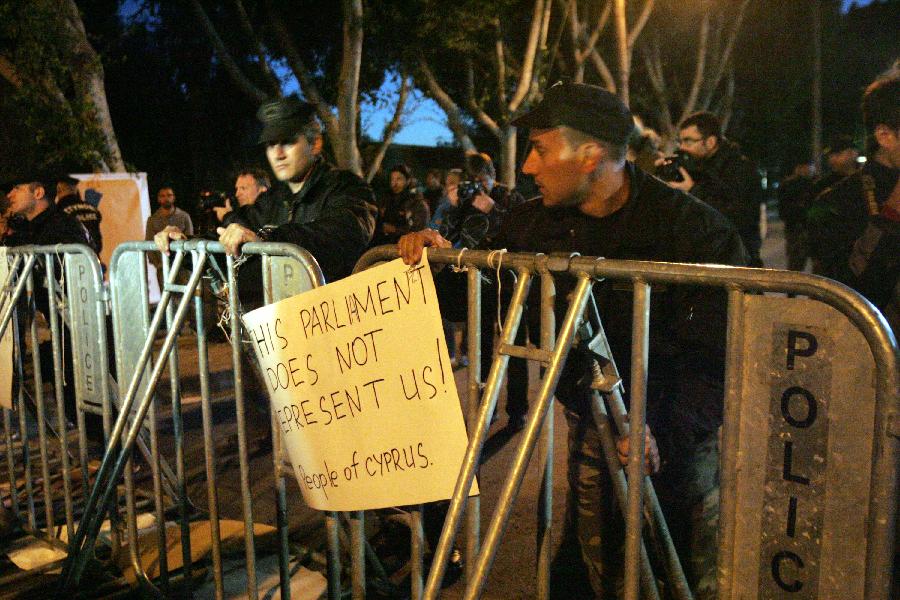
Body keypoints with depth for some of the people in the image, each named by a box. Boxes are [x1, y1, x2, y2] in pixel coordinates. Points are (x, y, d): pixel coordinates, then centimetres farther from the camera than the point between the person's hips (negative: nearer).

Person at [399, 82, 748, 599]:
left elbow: (722, 354, -22)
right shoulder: (534, 223, -3)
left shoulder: (695, 228, -18)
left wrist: (664, 430, -34)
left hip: (679, 441, -4)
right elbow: (486, 299, 9)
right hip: (592, 430, 4)